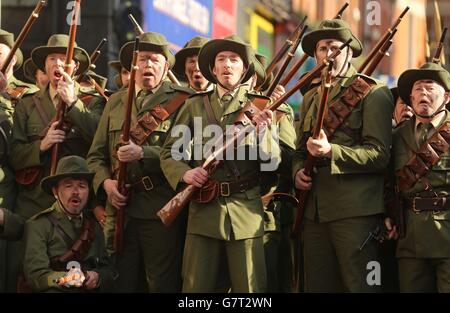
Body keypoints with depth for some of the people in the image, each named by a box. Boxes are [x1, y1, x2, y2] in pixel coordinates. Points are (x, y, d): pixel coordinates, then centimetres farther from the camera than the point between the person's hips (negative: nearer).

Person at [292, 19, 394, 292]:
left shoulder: (373, 93, -2)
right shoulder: (311, 98, 20)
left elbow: (380, 154, -10)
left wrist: (331, 152, -21)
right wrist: (298, 171, 4)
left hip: (355, 209, -7)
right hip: (315, 211, 7)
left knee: (359, 286, -6)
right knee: (318, 285, 8)